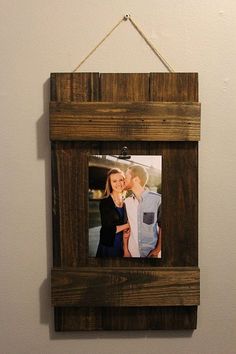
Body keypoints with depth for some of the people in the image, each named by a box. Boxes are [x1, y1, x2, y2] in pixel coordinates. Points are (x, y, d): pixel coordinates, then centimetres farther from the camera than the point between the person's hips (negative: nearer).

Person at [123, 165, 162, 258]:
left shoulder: (157, 199, -13)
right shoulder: (126, 202, -2)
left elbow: (162, 226, -6)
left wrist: (157, 250, -8)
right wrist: (125, 250, 1)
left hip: (151, 252, -3)